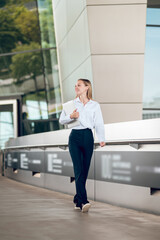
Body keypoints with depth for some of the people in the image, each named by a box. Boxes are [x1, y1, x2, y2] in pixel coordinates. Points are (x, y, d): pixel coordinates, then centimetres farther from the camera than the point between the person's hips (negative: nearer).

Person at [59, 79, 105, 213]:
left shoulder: (95, 105, 8)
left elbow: (99, 124, 1)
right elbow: (61, 120, 10)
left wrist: (102, 139, -12)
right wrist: (71, 117, -10)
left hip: (88, 137, 1)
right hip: (75, 137, -1)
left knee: (85, 171, 3)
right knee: (79, 170, -13)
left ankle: (78, 200, 17)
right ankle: (83, 201, -21)